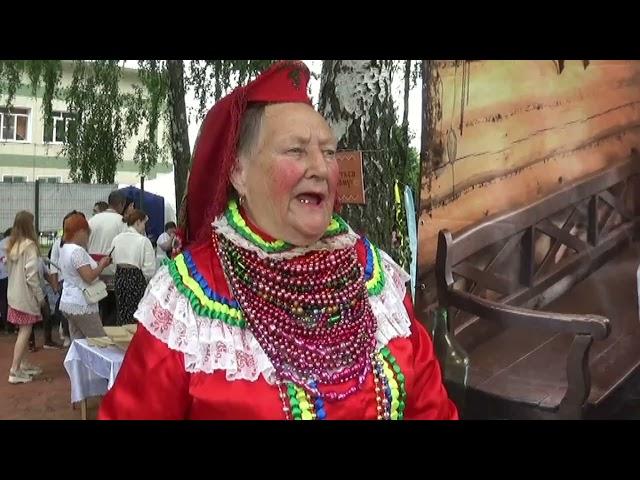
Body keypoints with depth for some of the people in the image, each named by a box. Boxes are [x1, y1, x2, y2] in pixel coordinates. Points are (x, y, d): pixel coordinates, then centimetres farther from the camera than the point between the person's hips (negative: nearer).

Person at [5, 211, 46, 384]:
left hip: (13, 293, 8)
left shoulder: (11, 244, 8)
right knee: (25, 331, -3)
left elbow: (8, 268, 14)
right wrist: (40, 295, -12)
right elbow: (31, 274, -19)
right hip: (26, 294, -8)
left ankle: (23, 365, 24)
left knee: (22, 331, 16)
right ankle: (15, 371, -4)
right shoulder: (29, 245, -16)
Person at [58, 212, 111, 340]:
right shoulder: (78, 251, -19)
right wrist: (102, 265, -8)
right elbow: (89, 277, -23)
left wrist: (97, 264, 10)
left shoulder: (65, 248, 13)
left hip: (68, 302, 10)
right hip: (81, 305, -10)